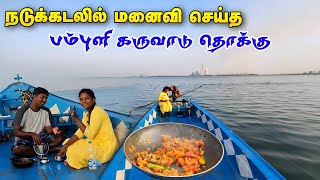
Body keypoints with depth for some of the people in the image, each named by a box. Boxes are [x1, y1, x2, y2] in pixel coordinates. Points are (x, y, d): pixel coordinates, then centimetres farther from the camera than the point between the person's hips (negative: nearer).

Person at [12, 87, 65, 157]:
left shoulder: (46, 111, 3)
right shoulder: (23, 111, -9)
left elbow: (48, 129, -1)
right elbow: (16, 132, -13)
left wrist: (53, 130, -26)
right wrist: (32, 134, -31)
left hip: (40, 138, 3)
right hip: (24, 140, -2)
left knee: (61, 136, -19)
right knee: (17, 150, -36)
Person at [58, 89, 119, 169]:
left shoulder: (97, 111, -19)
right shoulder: (87, 114, 9)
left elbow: (90, 135, -25)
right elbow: (79, 133, 6)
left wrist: (76, 119, -19)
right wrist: (65, 145, -6)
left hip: (105, 148, -9)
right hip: (96, 143, 9)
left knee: (74, 153, -22)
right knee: (68, 144, 11)